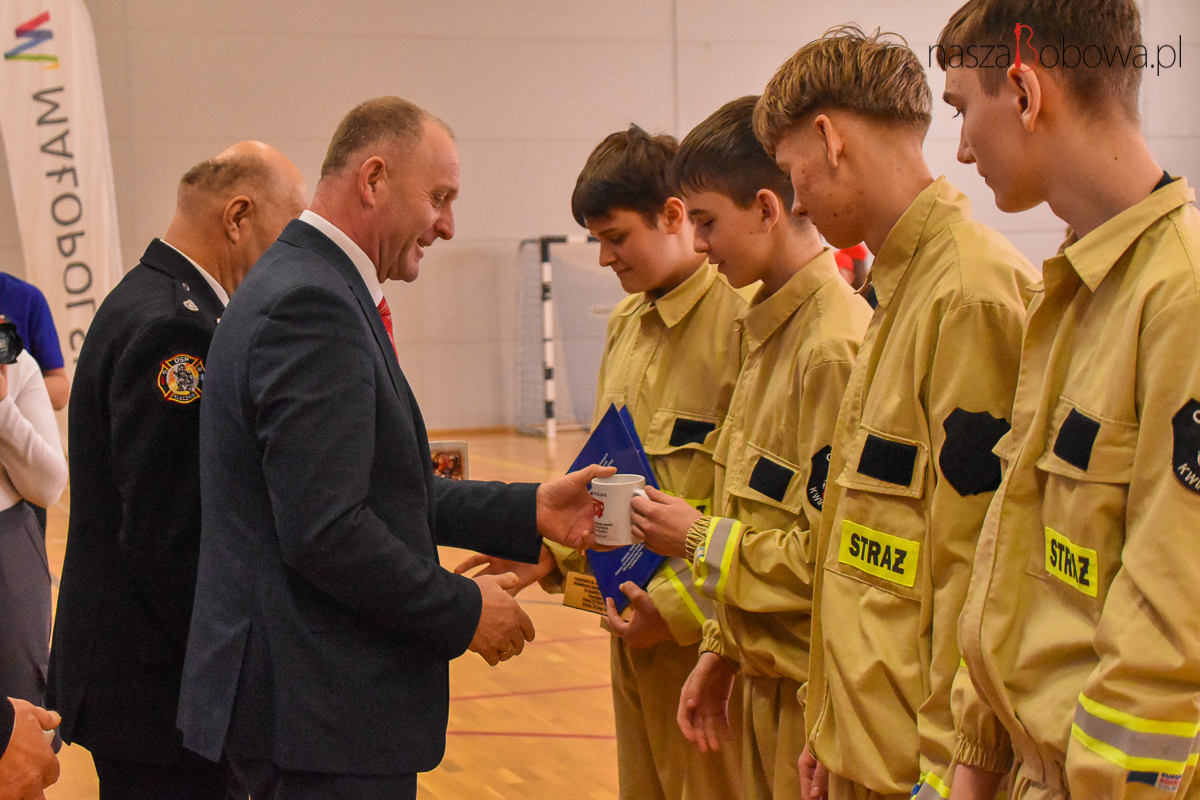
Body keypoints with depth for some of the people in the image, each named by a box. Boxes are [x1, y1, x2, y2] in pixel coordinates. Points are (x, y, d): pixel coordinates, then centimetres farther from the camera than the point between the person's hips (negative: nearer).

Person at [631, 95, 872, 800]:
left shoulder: (834, 348, -19)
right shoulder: (773, 332, 10)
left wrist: (702, 540, -11)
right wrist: (722, 651, 14)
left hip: (812, 689, -9)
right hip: (765, 680, 9)